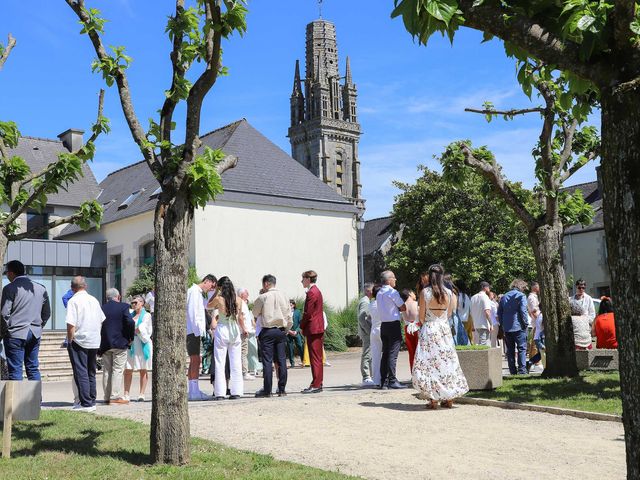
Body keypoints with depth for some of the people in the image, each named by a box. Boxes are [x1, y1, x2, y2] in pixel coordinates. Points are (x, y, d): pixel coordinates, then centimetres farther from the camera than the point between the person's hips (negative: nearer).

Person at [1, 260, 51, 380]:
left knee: (15, 370, 0)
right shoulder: (40, 288, 10)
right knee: (33, 368, 12)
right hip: (35, 334, 5)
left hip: (15, 334, -5)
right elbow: (47, 313, 14)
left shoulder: (10, 288, -8)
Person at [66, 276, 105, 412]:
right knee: (91, 373, 15)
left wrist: (70, 341, -8)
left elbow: (71, 324, -17)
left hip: (79, 341, -6)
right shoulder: (94, 300, 10)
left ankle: (86, 404, -4)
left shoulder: (73, 301, -10)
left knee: (81, 373, -2)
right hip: (94, 342, 6)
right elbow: (102, 321, 17)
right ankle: (92, 402, 19)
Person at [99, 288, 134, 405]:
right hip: (120, 343, -4)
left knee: (107, 371, 10)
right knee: (118, 370, -2)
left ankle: (107, 397, 12)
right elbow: (130, 322, -17)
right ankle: (116, 396, -5)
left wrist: (100, 345, 10)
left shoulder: (101, 308, 5)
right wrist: (130, 337, -4)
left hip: (105, 344, 4)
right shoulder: (123, 307, -5)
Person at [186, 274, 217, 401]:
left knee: (194, 361, 11)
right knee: (195, 360, -12)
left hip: (194, 331, 10)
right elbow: (192, 311, -17)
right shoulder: (194, 291, -9)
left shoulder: (199, 293, 22)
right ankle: (194, 391, -12)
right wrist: (197, 329, -19)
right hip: (192, 330, -10)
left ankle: (193, 391, 15)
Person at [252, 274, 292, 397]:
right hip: (281, 331, 4)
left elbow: (255, 313, 8)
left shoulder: (263, 297, -5)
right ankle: (282, 389, 9)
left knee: (267, 361, -2)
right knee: (281, 360, 6)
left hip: (267, 331, -4)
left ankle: (267, 390, -2)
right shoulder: (283, 296, 6)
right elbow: (289, 317, 8)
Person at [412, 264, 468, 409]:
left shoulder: (425, 292, -8)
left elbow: (421, 316, -4)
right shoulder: (449, 293, 1)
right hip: (445, 329, 3)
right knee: (447, 361, 10)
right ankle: (449, 398, 13)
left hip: (429, 329, -3)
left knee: (430, 363, 1)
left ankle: (433, 399, -3)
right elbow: (449, 314, 9)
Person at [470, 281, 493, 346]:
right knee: (485, 346, -8)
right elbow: (487, 312, -19)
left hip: (476, 326, 8)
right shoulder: (485, 297, -10)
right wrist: (491, 324, -15)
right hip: (484, 326, -8)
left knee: (477, 345, 12)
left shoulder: (473, 298, 13)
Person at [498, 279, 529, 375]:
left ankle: (513, 371, 9)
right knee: (522, 348, -1)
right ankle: (522, 370, -8)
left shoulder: (504, 297, 14)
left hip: (506, 328, 5)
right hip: (518, 327, -5)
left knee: (510, 350, 8)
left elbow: (499, 312, 14)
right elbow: (523, 311, -13)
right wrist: (526, 323, -5)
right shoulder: (521, 296, -5)